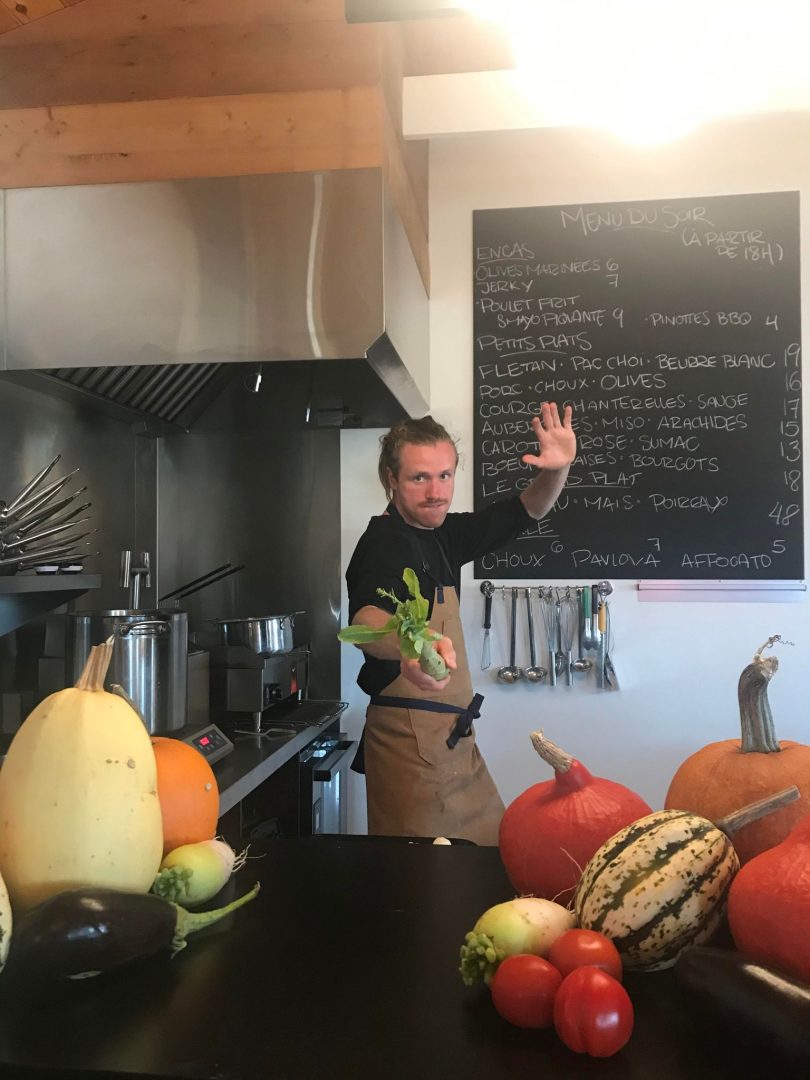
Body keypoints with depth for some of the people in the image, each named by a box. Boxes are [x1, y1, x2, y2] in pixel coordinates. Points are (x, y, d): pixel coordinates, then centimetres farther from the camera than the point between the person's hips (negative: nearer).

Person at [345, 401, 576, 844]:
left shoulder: (440, 534, 9)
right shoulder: (386, 543, -19)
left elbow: (524, 511, 16)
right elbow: (365, 619, -39)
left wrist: (558, 469, -5)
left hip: (451, 736, 9)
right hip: (411, 736, -9)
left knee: (496, 851, 17)